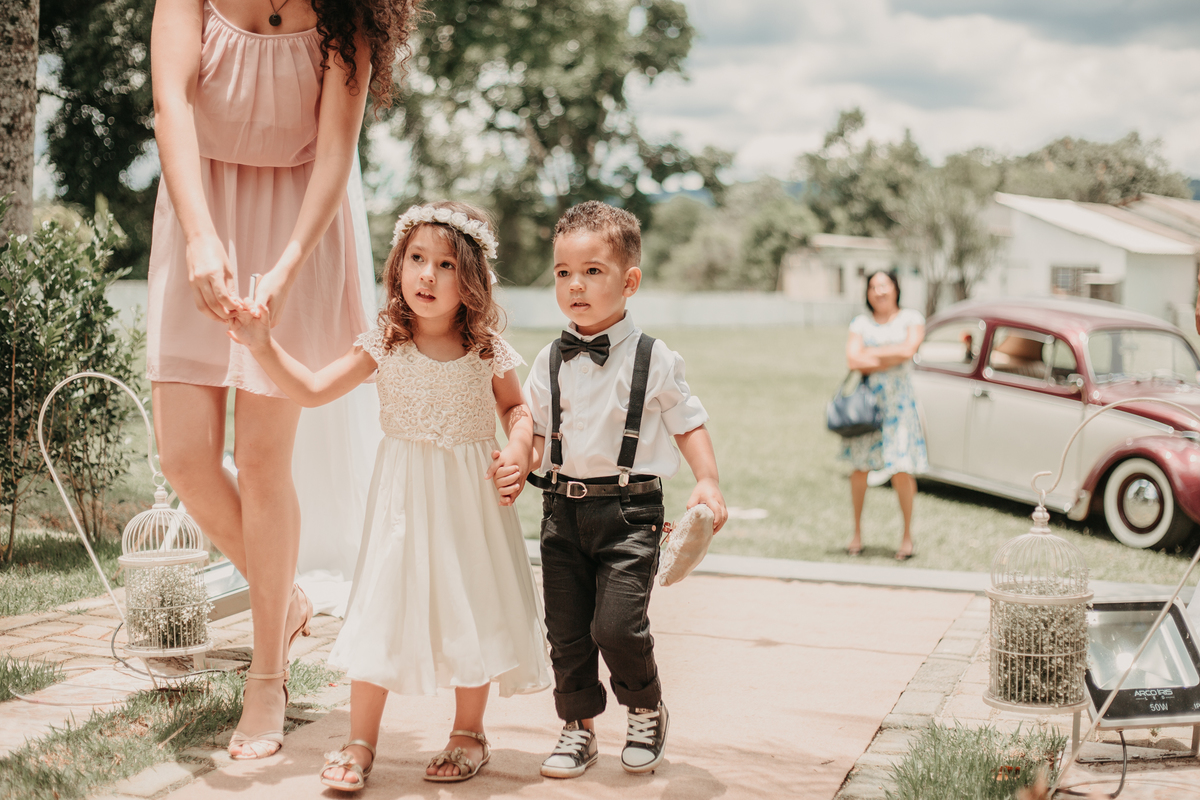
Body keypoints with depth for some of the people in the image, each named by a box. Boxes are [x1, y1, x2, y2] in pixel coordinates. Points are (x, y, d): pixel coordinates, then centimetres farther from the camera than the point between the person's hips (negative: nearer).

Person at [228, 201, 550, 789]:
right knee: (383, 607, -2)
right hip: (404, 495, 0)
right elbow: (311, 390, -8)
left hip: (471, 497, 1)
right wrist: (263, 345, -20)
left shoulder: (489, 352, -4)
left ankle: (468, 734, 26)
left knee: (473, 607, 7)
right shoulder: (384, 346, -6)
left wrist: (518, 451, -7)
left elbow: (515, 407, 12)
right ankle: (360, 743, 11)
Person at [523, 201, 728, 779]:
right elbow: (536, 433, 13)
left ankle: (647, 712, 16)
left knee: (616, 625, -12)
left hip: (628, 511, -4)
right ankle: (578, 729, 26)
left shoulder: (653, 360, -2)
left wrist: (708, 482, -8)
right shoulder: (550, 363, 7)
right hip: (563, 508, 4)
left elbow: (688, 424, 4)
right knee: (566, 630, 7)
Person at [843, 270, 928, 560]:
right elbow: (852, 360, -6)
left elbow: (908, 350, -13)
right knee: (860, 467, 1)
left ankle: (908, 536, 6)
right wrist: (890, 359, -9)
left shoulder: (911, 319, 6)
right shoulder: (861, 323, 9)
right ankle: (857, 533, 15)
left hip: (898, 400, -2)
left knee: (902, 470, -8)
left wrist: (870, 354, -6)